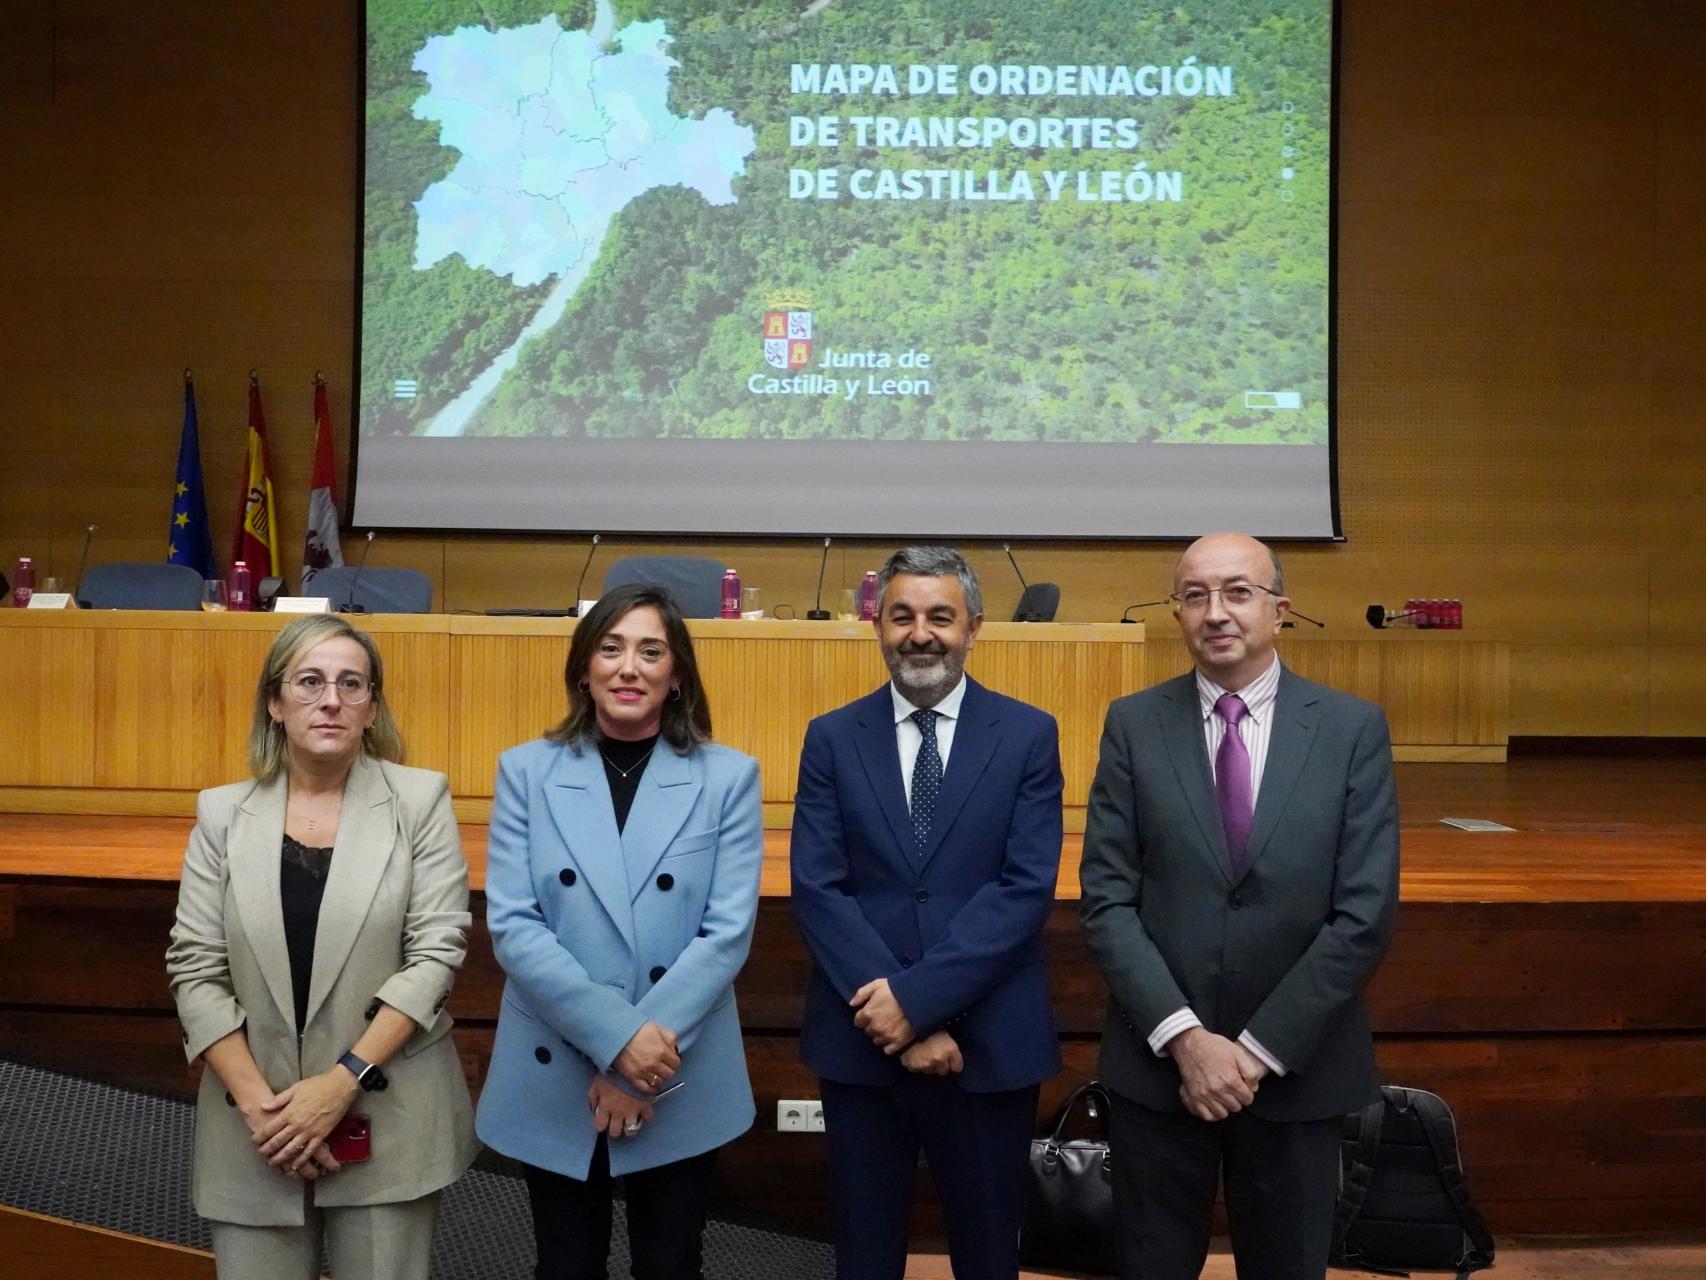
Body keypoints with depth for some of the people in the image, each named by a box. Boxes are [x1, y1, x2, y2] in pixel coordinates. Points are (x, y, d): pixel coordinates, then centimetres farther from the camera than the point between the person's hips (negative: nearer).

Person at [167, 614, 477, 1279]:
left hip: (389, 1119, -1)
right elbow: (195, 970, 1)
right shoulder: (223, 814, 4)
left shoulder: (420, 800, -2)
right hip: (255, 1124, 2)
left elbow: (436, 952, -8)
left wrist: (343, 1081, -14)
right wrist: (257, 1102, -10)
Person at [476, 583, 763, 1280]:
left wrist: (644, 1064, -15)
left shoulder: (728, 777, -3)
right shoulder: (526, 771, -1)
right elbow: (511, 926, -9)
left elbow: (728, 930, -9)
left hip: (682, 1085, 0)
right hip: (553, 1079, 1)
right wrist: (619, 1036, -18)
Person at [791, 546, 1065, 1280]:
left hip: (990, 1045, -1)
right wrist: (898, 1014, -14)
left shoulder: (1028, 734, 0)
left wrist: (918, 995, -17)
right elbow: (817, 890, -5)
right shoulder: (832, 739, 3)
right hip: (860, 1041, 1)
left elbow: (1027, 888, -10)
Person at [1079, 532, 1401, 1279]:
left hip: (1298, 1068, 0)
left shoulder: (1354, 729, -4)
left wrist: (1260, 1048, -12)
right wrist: (1184, 1036, -15)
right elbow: (1106, 899, -6)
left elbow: (1365, 913, -9)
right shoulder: (1133, 725, -2)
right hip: (1157, 1063, 0)